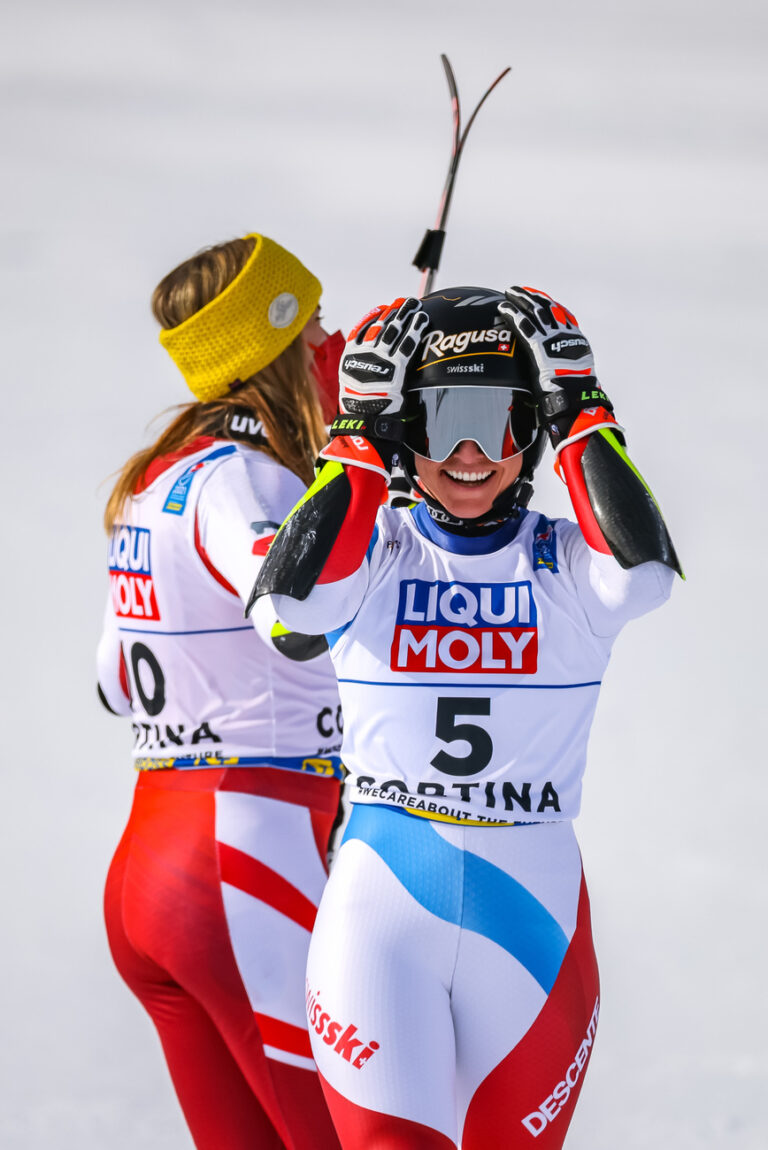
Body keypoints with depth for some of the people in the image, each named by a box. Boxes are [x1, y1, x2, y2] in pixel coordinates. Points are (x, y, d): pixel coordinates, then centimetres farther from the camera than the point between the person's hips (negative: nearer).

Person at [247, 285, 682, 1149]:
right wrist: (361, 439, -13)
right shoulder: (370, 555, 3)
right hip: (381, 908, -1)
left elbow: (645, 573, -20)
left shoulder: (569, 566, 3)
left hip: (531, 909, 1)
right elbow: (291, 597, -19)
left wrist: (583, 418, -12)